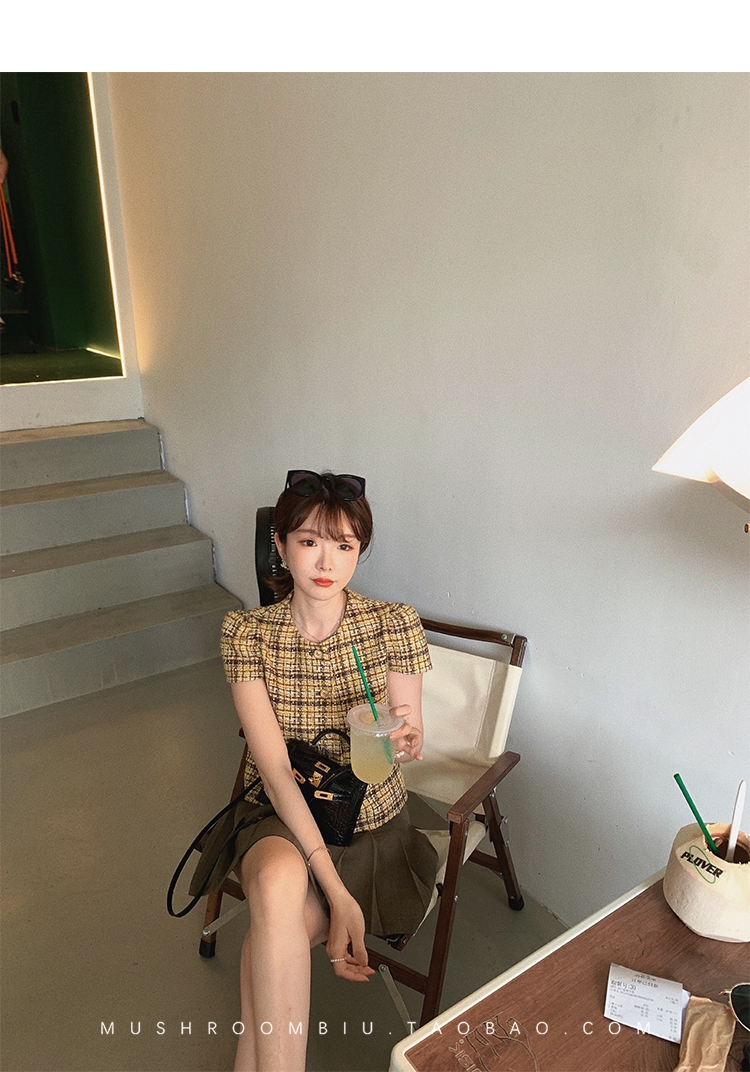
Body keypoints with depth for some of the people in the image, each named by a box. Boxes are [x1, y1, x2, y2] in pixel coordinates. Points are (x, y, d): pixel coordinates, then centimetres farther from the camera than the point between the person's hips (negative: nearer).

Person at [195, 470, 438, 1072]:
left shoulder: (394, 623, -10)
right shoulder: (247, 633, -10)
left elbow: (412, 744, -3)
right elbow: (274, 767, -16)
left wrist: (403, 743, -29)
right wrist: (336, 891, -24)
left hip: (372, 823, 0)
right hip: (281, 819, 1)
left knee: (271, 937, -26)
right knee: (278, 881, -34)